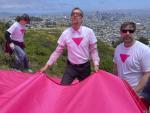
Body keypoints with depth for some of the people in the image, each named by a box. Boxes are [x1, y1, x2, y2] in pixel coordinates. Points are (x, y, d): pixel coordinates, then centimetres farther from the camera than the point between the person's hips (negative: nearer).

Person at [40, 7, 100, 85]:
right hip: (71, 67, 0)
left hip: (85, 67, 0)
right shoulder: (65, 33, -7)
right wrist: (47, 65, -4)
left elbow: (93, 50, -3)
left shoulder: (89, 32, -9)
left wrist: (96, 64, -14)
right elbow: (58, 51, -2)